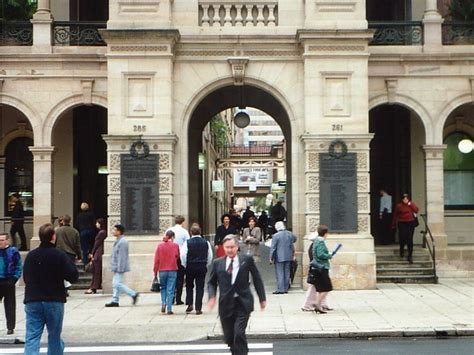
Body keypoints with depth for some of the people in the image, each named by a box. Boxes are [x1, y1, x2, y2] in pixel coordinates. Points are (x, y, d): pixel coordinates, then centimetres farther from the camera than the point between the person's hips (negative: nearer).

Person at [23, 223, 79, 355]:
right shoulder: (59, 255, -9)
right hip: (54, 301, -2)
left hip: (32, 301, 2)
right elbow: (73, 276, -10)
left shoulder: (31, 255, 3)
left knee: (32, 336, -2)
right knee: (54, 336, 13)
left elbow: (25, 278, 11)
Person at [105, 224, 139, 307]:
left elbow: (122, 256, -22)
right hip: (117, 267, 10)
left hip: (120, 267, -10)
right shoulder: (118, 241, 14)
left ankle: (133, 294, -2)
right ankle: (115, 301, 15)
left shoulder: (122, 242, -19)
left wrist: (119, 268, -23)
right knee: (115, 284, 10)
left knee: (118, 284, -10)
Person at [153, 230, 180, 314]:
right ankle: (169, 309, -1)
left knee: (163, 288, 20)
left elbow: (156, 260, -1)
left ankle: (163, 303, 3)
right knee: (170, 290, 2)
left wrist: (155, 271, 5)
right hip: (172, 270, -1)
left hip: (162, 270, 2)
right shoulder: (175, 246, -5)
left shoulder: (160, 246, -2)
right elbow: (178, 257, 5)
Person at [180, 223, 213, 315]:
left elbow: (183, 256, -9)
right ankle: (198, 308, 2)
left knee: (189, 286, 17)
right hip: (202, 267, 1)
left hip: (190, 267, -1)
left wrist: (185, 266, 5)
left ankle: (189, 304, 9)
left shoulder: (187, 243, -8)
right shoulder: (206, 242, -1)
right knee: (200, 287, 4)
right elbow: (210, 256, 4)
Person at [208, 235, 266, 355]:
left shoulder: (247, 260, 0)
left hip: (242, 303, -2)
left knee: (239, 333, -17)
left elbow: (257, 279, 6)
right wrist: (212, 296, -7)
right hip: (226, 304, 2)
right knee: (229, 337, 9)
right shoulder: (217, 263, 4)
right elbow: (211, 282, 11)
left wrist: (262, 298, 6)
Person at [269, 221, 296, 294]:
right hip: (288, 257, 5)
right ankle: (286, 289, 14)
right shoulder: (290, 234, 3)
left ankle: (280, 289, -5)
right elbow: (294, 239, 25)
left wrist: (271, 258, -5)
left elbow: (273, 248, -11)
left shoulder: (276, 236, -12)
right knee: (287, 273, 11)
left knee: (280, 273, -2)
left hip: (279, 257, -5)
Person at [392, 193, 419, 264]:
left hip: (410, 223, 2)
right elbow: (395, 215, 6)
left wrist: (410, 204, -12)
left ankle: (409, 256, 6)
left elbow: (416, 210, -9)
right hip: (402, 224, -2)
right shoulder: (399, 206, -1)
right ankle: (401, 251, 27)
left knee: (410, 240, -1)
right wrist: (393, 224, 10)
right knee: (403, 239, -6)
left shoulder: (411, 204, 6)